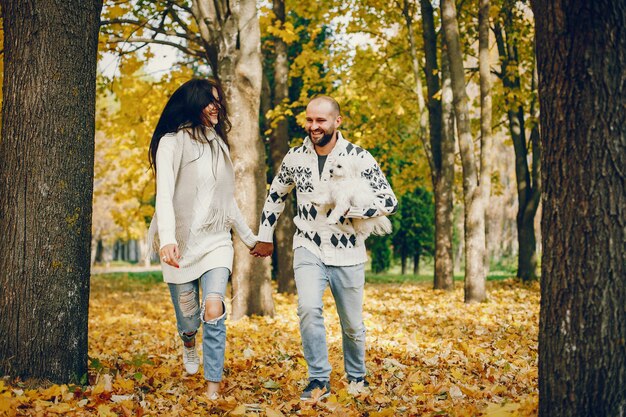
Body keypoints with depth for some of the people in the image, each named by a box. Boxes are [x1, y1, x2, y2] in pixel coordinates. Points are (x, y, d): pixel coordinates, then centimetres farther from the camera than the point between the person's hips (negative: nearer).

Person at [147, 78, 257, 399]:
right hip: (181, 246, -3)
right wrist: (166, 239, -33)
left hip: (216, 242, 3)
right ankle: (189, 343, 45)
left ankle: (213, 387, -12)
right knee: (188, 320, 8)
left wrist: (249, 238, 25)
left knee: (214, 311, -17)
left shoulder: (217, 143, 13)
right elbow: (164, 194, -19)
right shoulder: (172, 142, -6)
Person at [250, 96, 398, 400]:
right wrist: (264, 236, 18)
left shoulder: (359, 157, -10)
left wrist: (347, 208, -21)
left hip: (348, 255, -1)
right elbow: (275, 196, 15)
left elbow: (390, 202, -11)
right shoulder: (295, 157, -1)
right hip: (308, 248, 1)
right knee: (308, 308, -24)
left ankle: (357, 377, 37)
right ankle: (319, 380, -10)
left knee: (352, 324, 11)